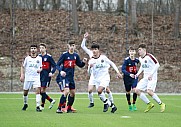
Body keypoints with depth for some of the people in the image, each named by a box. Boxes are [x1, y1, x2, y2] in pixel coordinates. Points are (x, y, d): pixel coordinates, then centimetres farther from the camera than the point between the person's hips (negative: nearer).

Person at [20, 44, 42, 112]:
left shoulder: (39, 58, 2)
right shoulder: (27, 58, 4)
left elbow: (41, 67, 9)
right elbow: (23, 67, 13)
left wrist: (40, 70, -14)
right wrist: (22, 75, 4)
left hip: (36, 78, -1)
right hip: (28, 78, 2)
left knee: (38, 91, -18)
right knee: (25, 92, 10)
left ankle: (38, 106, -18)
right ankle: (25, 104, 35)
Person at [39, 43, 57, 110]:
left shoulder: (49, 57, -6)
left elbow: (54, 66, -6)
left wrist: (52, 72, -20)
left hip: (46, 76, -6)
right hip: (40, 76, 6)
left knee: (42, 90, -8)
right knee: (40, 91, 4)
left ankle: (42, 105, 4)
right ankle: (51, 100, 21)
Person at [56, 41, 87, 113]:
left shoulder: (76, 55, 8)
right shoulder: (64, 55, -8)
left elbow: (80, 65, 16)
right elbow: (58, 65, -8)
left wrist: (83, 62, -6)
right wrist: (61, 71, -26)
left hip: (71, 77, 7)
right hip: (64, 76, -7)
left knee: (72, 93, 10)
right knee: (66, 91, -21)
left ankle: (69, 109, 24)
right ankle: (59, 108, -16)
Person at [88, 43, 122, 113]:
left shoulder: (103, 57, -3)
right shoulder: (91, 60, 1)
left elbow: (112, 64, 7)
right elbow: (89, 72, -2)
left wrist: (118, 72, 1)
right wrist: (90, 67, -24)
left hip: (105, 78, -4)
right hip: (97, 79, 4)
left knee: (99, 90, -28)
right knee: (101, 96, 0)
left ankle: (106, 103, -6)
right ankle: (112, 106, 18)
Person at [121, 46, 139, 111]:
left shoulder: (137, 60, -3)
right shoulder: (126, 60, -15)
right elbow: (123, 69, -22)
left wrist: (136, 73, 11)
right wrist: (129, 74, -34)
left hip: (134, 77, 2)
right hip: (127, 78, -2)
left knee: (135, 90, -16)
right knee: (128, 92, 7)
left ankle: (134, 104, 1)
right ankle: (129, 105, 28)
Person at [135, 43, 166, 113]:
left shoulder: (149, 56, -15)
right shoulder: (140, 58, 10)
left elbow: (157, 64, -16)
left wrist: (151, 74, -20)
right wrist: (138, 73, 12)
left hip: (152, 77, -8)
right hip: (145, 78, 8)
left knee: (149, 91, -24)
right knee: (137, 90, -3)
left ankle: (161, 104, -5)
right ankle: (149, 104, 7)